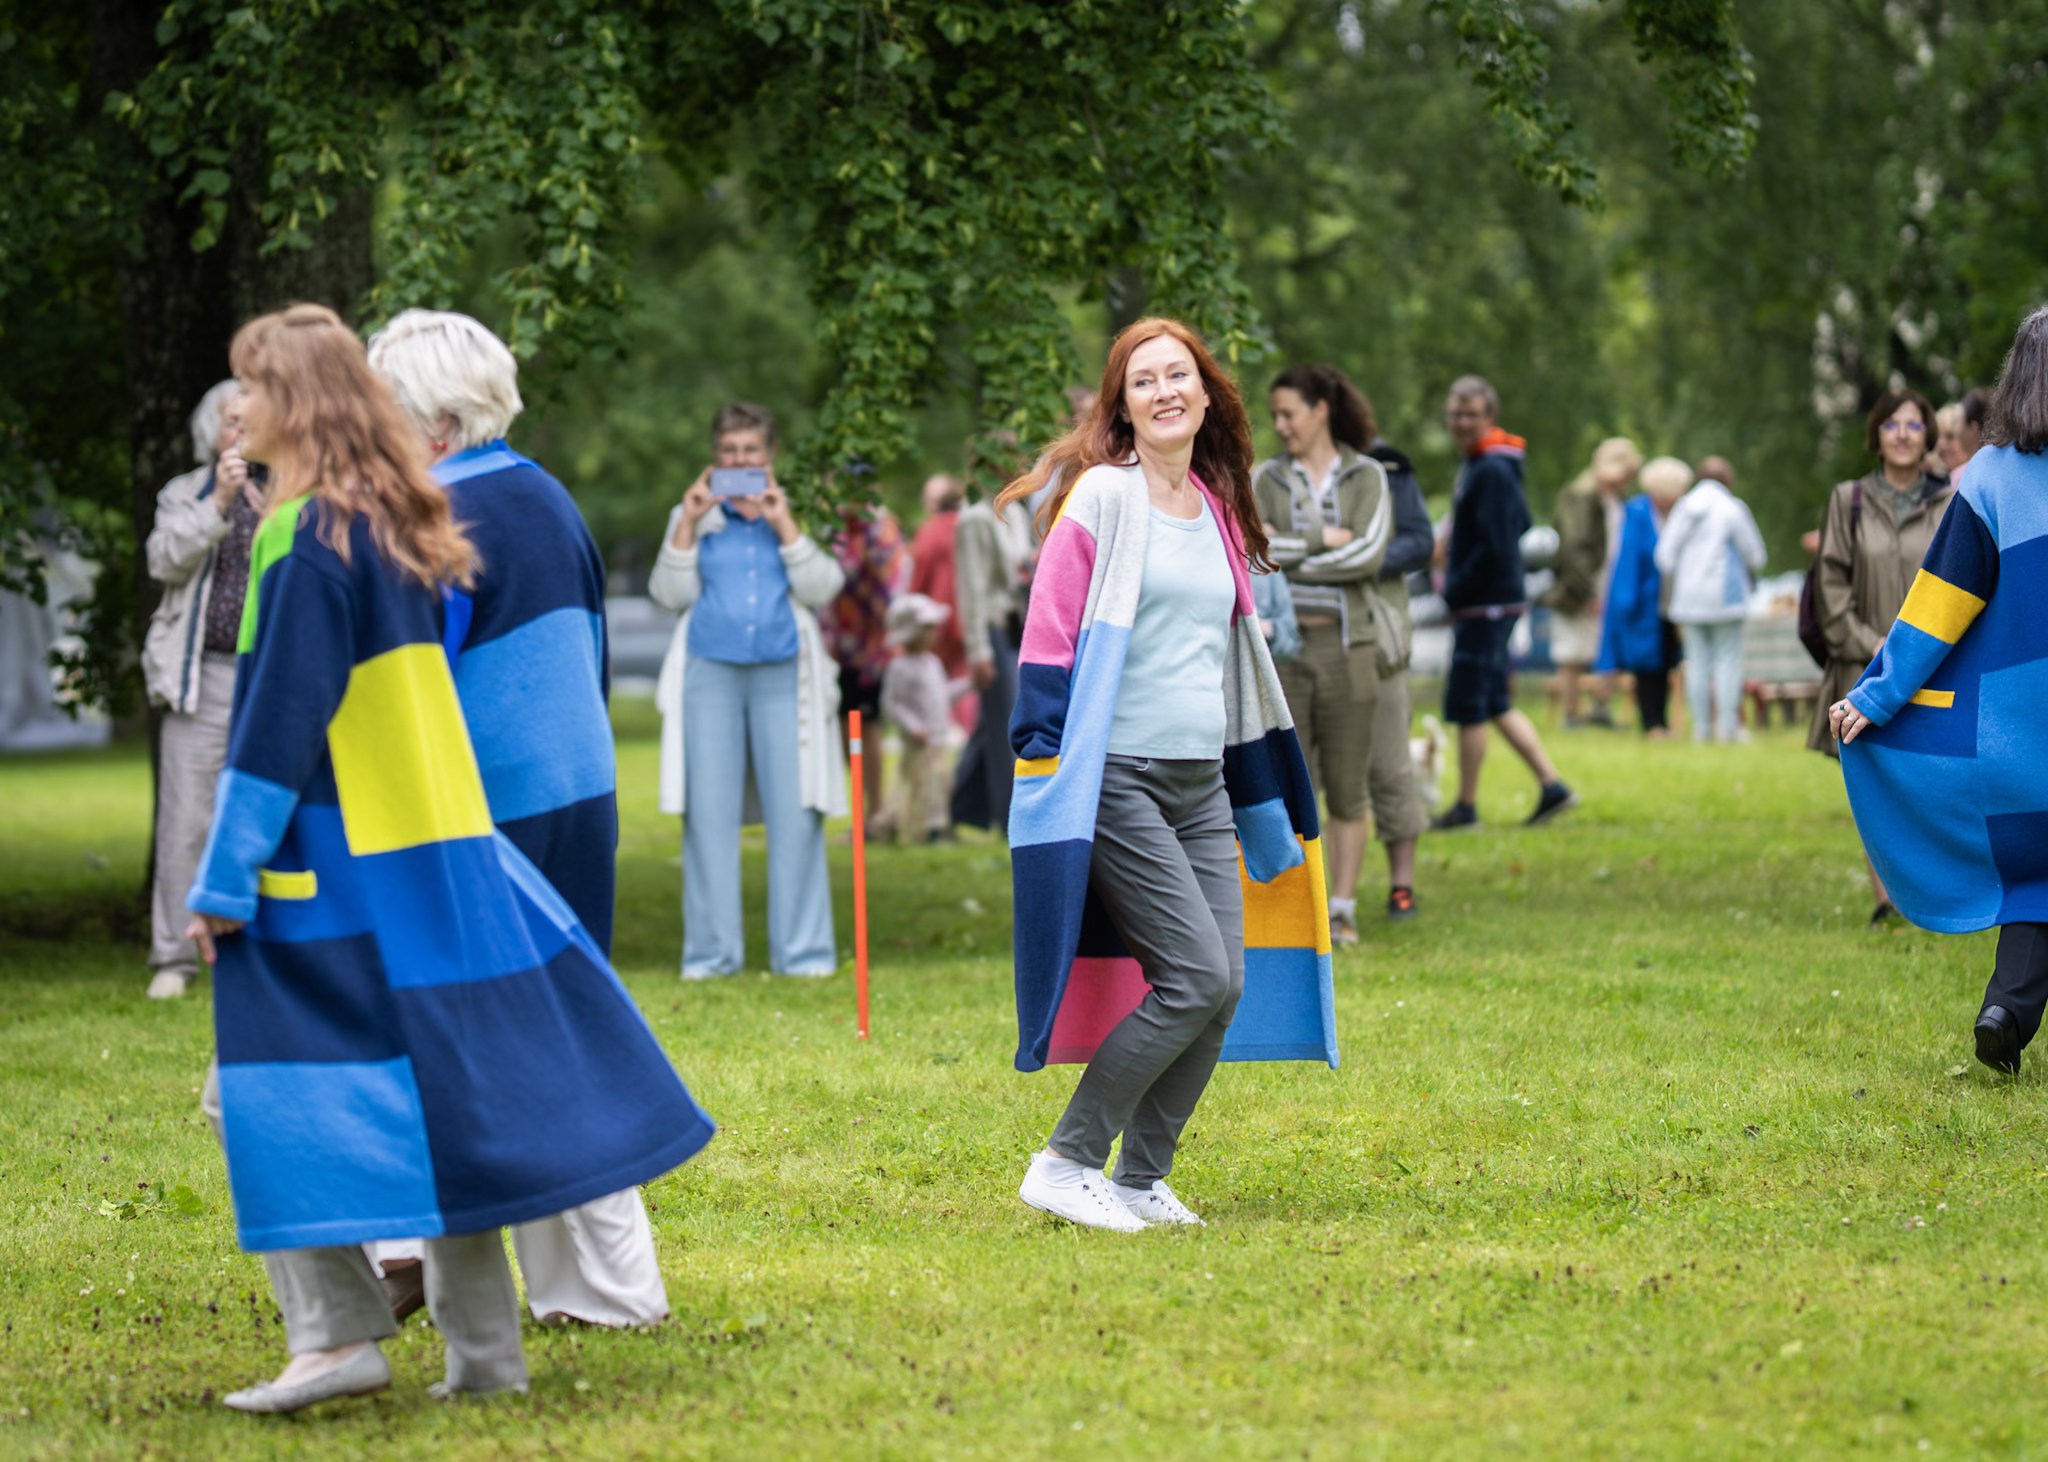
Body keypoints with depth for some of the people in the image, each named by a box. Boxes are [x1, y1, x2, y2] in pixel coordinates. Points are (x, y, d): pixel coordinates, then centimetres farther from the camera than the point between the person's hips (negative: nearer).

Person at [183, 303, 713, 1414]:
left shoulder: (304, 540, -14)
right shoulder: (400, 530, 13)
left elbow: (277, 724, -17)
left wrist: (225, 879, -14)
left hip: (338, 869, -9)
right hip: (443, 855, 9)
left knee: (267, 1093, -3)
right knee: (438, 1097, 10)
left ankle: (337, 1331, -8)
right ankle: (483, 1347, 12)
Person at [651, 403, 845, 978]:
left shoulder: (798, 514, 10)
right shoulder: (695, 516, 13)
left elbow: (822, 590, -1)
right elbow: (671, 594, 5)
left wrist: (785, 525, -9)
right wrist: (686, 525, -4)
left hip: (783, 675, -1)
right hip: (710, 672, 1)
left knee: (794, 812, -5)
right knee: (709, 813, -1)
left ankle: (802, 951, 1)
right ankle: (712, 951, 5)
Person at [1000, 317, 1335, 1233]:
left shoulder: (1219, 512, 17)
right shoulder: (1102, 496, -5)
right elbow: (1050, 634, -8)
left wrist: (1266, 798, 25)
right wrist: (1041, 755, -16)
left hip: (1201, 781, 7)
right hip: (1118, 779, -7)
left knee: (1221, 992, -1)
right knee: (1198, 979, -14)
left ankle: (1140, 1180, 12)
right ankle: (1064, 1163, -4)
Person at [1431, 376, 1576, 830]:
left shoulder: (1491, 472, -18)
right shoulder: (1476, 465, 13)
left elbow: (1495, 548, -23)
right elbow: (1521, 525, 25)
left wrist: (1455, 590, -12)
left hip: (1486, 605, -10)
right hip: (1496, 601, 10)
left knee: (1467, 707, -2)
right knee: (1496, 704, 14)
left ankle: (1466, 806, 6)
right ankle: (1552, 787, 14)